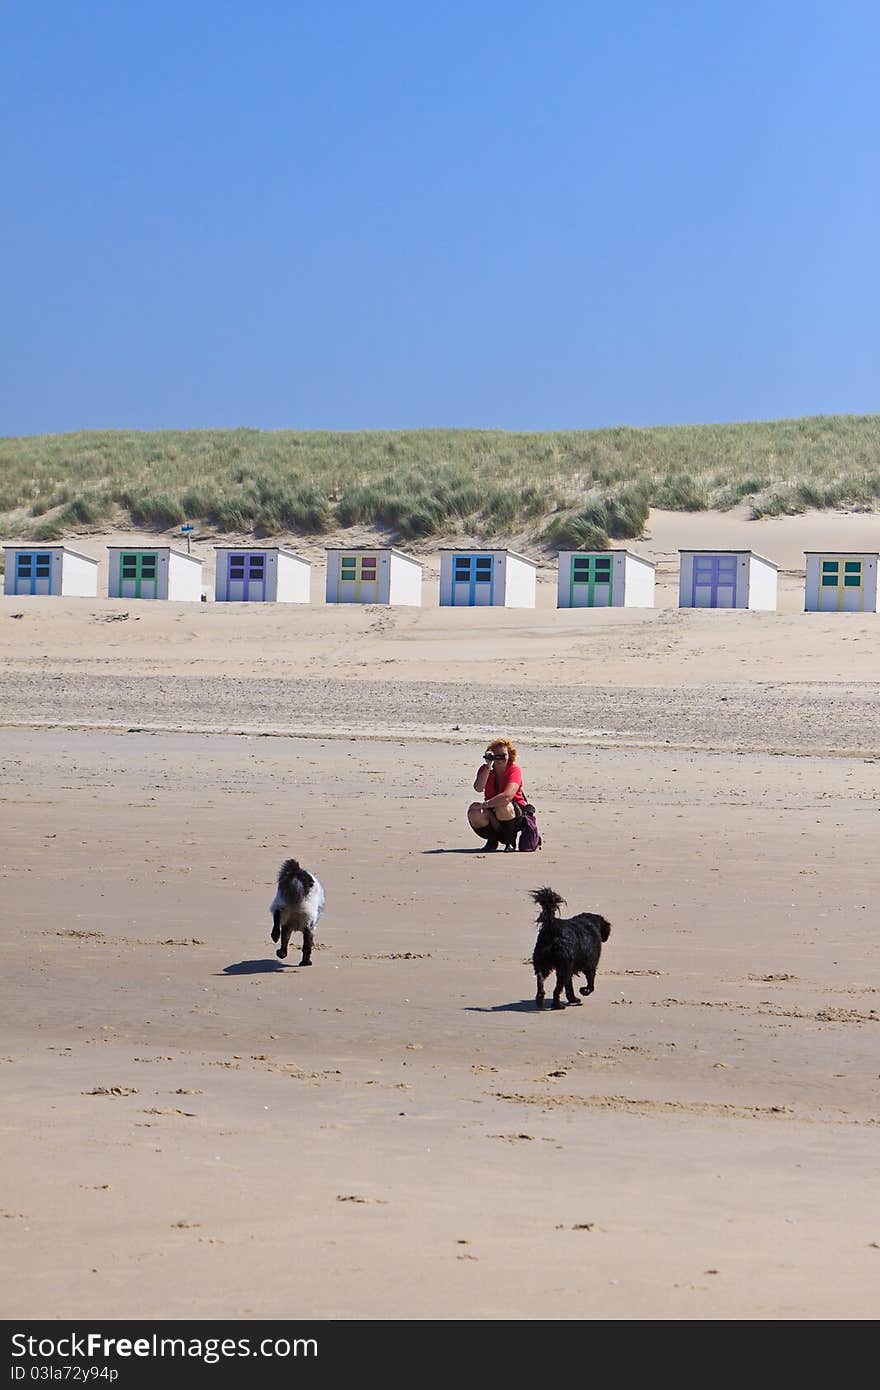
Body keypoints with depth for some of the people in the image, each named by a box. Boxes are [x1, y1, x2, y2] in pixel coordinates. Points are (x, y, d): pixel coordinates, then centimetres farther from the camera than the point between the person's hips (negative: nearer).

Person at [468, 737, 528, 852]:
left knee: (502, 806, -38)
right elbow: (478, 788, -23)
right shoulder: (485, 769, -2)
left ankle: (510, 841, -11)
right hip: (491, 812, 4)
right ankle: (492, 840, -1)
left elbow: (507, 796, -30)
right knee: (474, 811, -28)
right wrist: (488, 766, -28)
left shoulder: (515, 769, -15)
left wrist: (485, 804, -30)